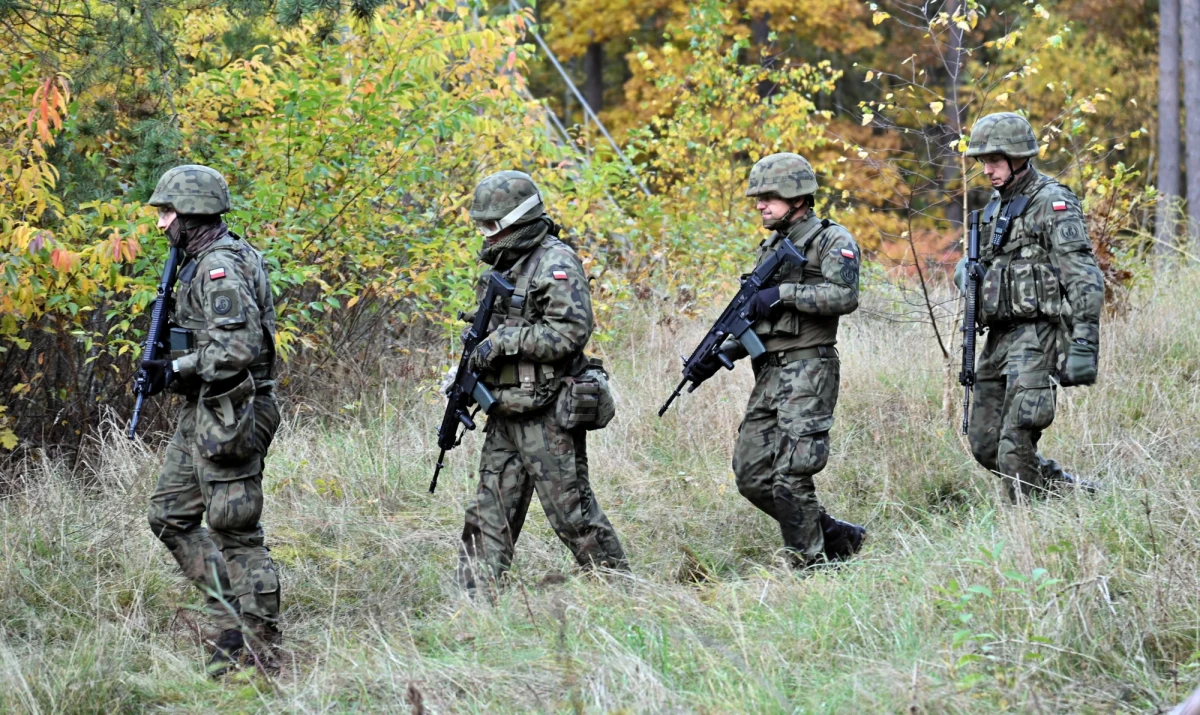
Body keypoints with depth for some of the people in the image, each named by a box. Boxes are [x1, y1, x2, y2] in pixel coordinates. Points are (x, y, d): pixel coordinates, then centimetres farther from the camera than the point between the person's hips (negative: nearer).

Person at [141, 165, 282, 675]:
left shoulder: (221, 268, -18)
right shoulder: (200, 263, 14)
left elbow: (238, 348, -27)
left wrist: (175, 370, -17)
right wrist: (168, 367, 10)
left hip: (229, 415, -11)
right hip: (201, 412, 11)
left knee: (235, 530, -6)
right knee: (169, 516, 14)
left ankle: (261, 646, 0)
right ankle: (231, 616, 17)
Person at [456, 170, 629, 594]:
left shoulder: (556, 265, -12)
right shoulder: (505, 264, 16)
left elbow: (570, 333, -22)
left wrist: (503, 341, -20)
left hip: (547, 414, -9)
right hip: (505, 414, 9)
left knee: (572, 511, -4)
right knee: (489, 515, 6)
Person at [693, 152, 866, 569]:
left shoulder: (831, 241, -4)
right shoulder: (770, 249, 21)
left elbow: (844, 296, -20)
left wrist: (784, 294, -19)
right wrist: (719, 355, 9)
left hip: (808, 370, -9)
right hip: (768, 375, 9)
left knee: (791, 477, -14)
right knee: (751, 476, 5)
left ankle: (809, 567, -4)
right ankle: (837, 538, 16)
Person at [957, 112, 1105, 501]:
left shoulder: (1054, 205, -10)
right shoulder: (997, 205, 17)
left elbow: (1085, 278, -16)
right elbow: (980, 261, 30)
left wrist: (1085, 344, -23)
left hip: (1038, 334, -9)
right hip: (1000, 336, 9)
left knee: (1015, 447, -17)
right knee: (984, 443, 10)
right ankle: (1072, 491, 20)